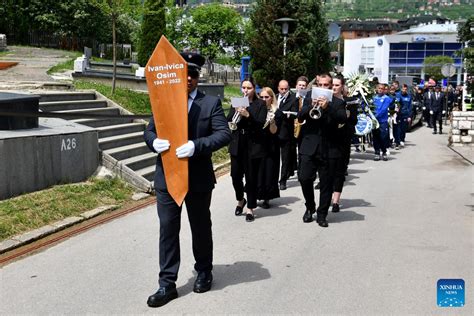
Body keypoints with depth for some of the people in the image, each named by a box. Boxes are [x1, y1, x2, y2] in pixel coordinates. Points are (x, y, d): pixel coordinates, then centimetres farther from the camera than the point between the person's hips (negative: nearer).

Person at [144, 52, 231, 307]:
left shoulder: (211, 103, -2)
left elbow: (224, 134, -11)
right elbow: (149, 131, 8)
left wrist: (196, 146, -27)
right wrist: (154, 142, -16)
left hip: (198, 178, -2)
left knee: (200, 227, 15)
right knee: (168, 229, 4)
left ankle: (203, 272, 35)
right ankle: (167, 284, 13)